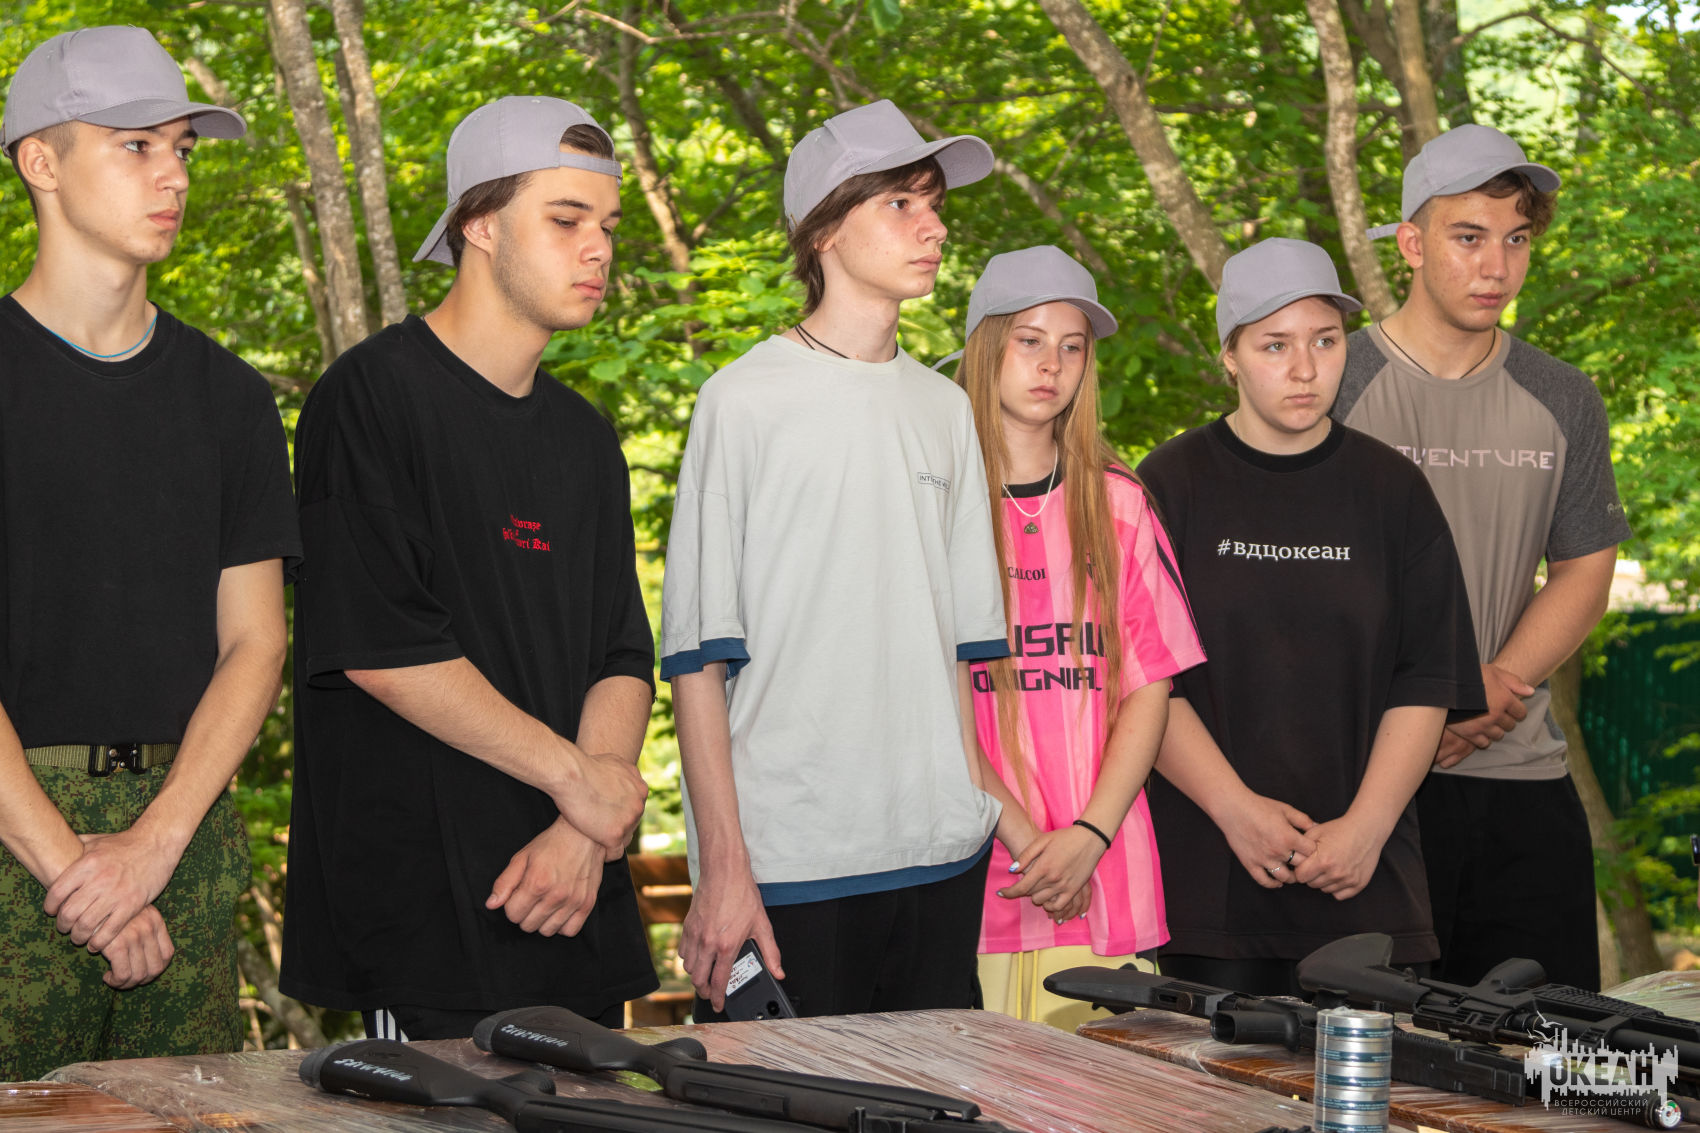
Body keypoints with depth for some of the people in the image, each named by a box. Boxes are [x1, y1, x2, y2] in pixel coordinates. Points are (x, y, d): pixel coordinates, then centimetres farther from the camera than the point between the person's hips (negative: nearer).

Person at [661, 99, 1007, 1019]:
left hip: (939, 855, 5)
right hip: (789, 862, -5)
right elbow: (700, 655, -6)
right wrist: (723, 865, -10)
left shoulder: (943, 409, 13)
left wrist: (973, 807, 11)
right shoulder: (745, 400, -3)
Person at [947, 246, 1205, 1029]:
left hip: (1105, 879, 3)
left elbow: (1150, 685, 7)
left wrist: (1089, 835, -6)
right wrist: (1020, 834, -11)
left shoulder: (1116, 503, 12)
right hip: (975, 876, -2)